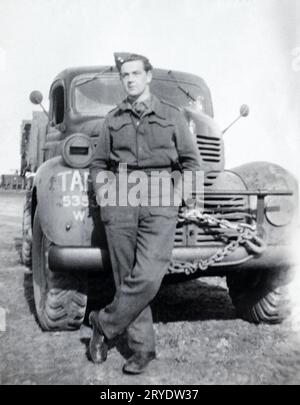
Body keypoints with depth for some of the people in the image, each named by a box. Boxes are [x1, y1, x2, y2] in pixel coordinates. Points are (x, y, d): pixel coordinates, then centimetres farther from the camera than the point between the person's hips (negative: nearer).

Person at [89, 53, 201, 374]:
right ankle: (142, 348, 13)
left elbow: (191, 161, 13)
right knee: (127, 279, 2)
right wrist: (99, 187, 5)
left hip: (159, 204, -2)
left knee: (147, 277, -15)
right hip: (120, 203, 2)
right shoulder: (113, 119, 16)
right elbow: (99, 163, 21)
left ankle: (105, 324, 7)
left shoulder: (172, 115, 12)